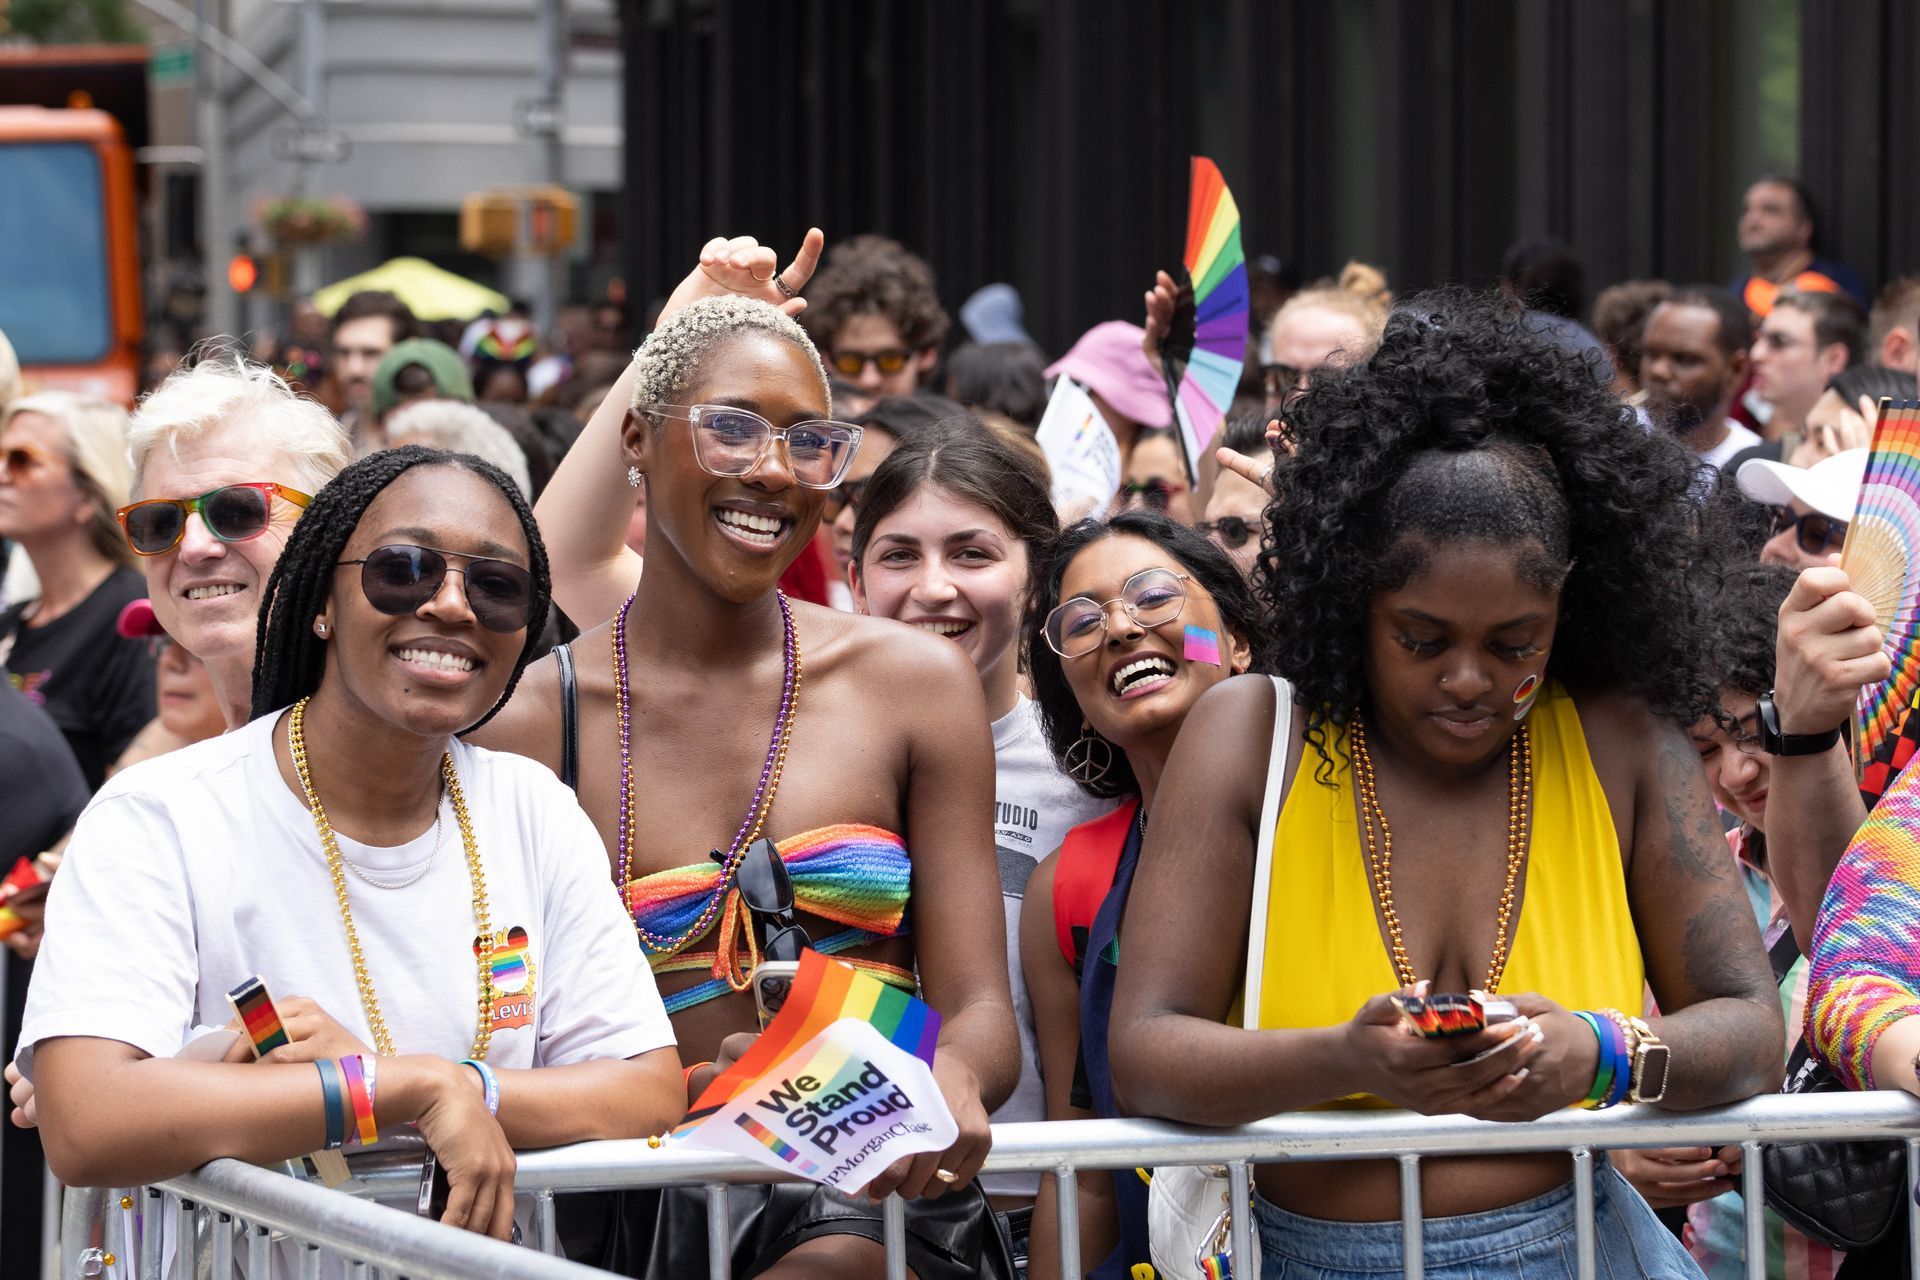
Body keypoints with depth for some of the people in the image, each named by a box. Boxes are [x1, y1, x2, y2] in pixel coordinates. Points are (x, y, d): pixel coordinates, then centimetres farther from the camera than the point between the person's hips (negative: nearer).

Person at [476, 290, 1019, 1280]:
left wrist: (951, 1078, -21)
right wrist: (684, 1094, -18)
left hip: (869, 1195, -1)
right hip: (642, 1196, 1)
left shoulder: (913, 683, 10)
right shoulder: (528, 722, 6)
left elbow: (977, 1008, 5)